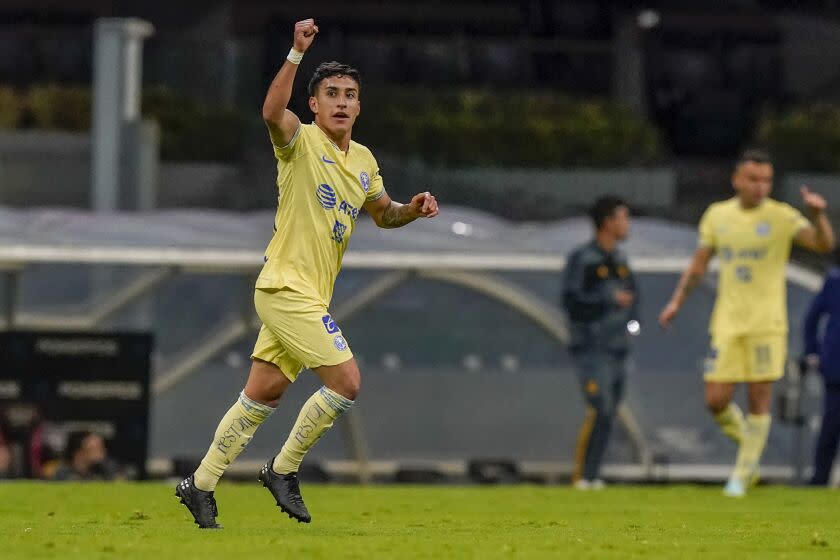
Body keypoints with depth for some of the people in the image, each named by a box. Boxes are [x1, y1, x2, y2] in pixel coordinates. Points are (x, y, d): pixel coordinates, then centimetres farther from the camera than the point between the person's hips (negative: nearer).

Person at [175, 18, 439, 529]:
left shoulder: (363, 160, 12)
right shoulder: (301, 142, -10)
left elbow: (382, 213, 27)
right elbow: (273, 112, -33)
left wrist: (412, 209, 5)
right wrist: (297, 54, -43)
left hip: (309, 295, 8)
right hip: (286, 288, -8)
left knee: (263, 395, 11)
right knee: (347, 382, -13)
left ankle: (200, 486, 20)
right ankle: (284, 469, 1)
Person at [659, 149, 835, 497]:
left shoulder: (781, 217, -4)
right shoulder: (717, 215, 8)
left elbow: (823, 244, -17)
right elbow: (699, 263, 18)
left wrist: (818, 214, -35)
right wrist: (677, 301, 10)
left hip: (766, 323, -3)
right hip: (727, 323, 3)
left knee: (759, 400, -3)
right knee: (716, 402, -4)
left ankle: (742, 475, 10)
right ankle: (749, 448, 23)